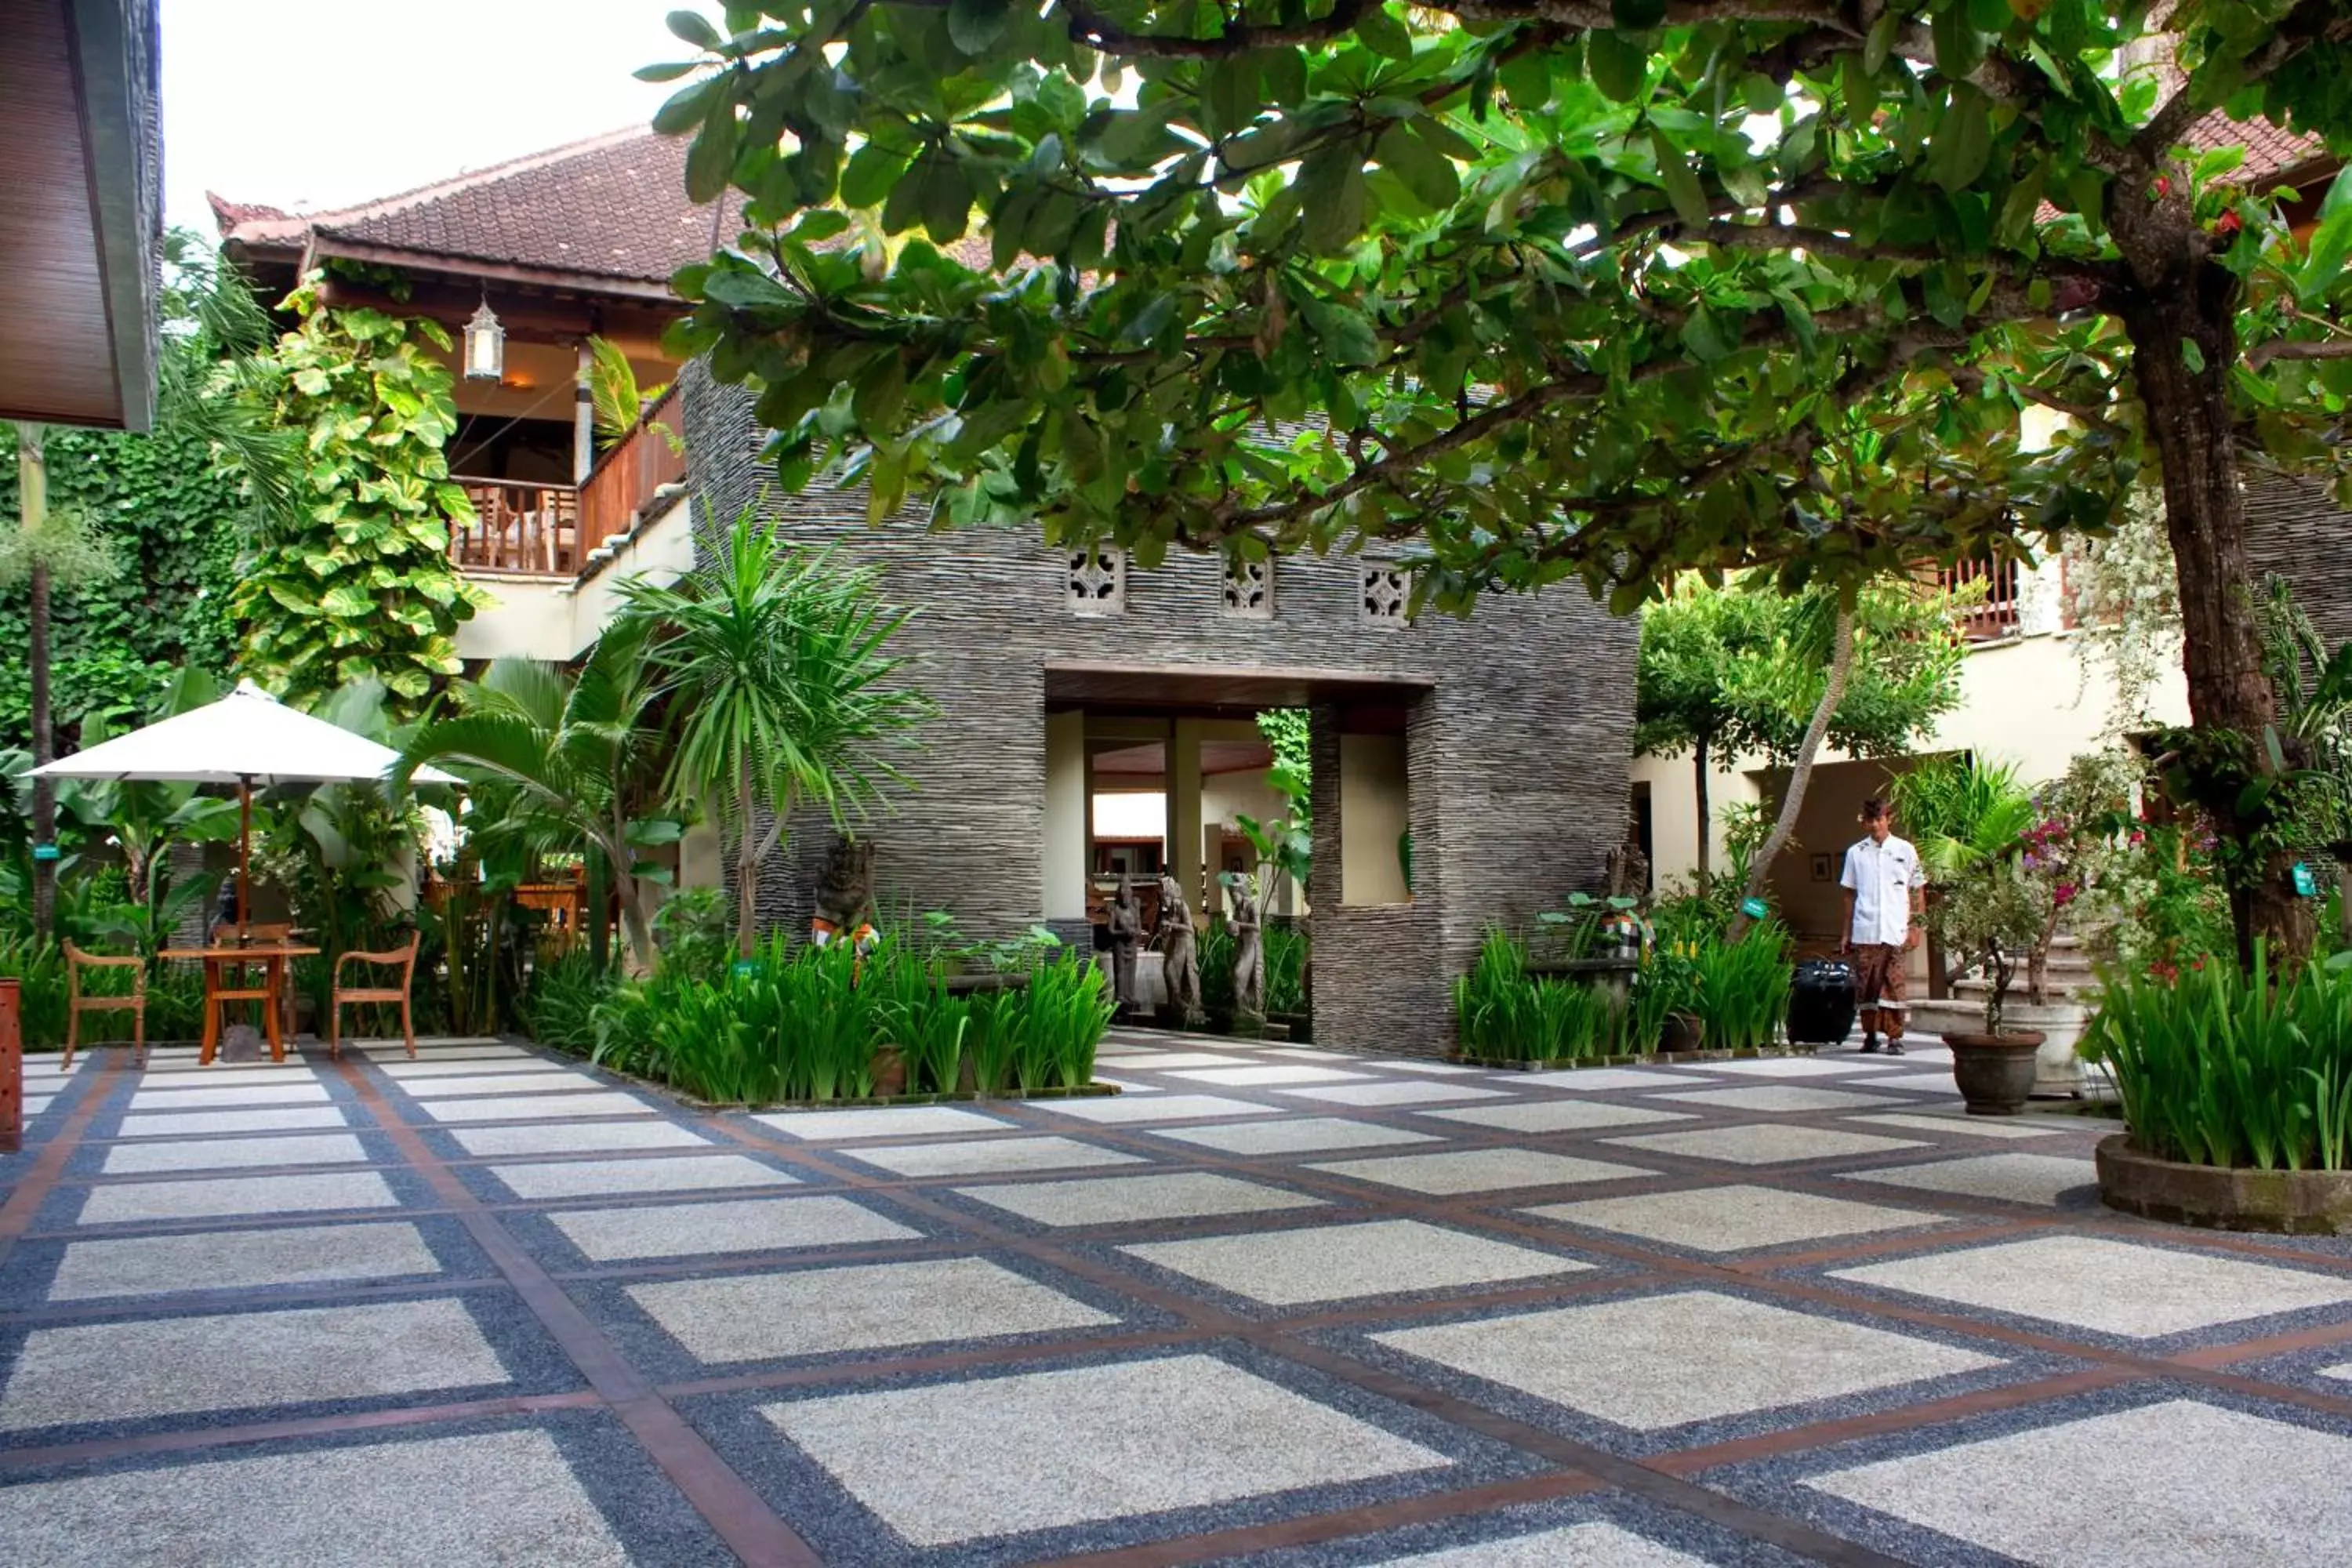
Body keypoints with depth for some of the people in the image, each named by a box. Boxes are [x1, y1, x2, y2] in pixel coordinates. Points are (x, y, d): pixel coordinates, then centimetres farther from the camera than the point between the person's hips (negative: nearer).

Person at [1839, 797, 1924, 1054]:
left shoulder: (1905, 850, 7)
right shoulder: (1855, 853, 9)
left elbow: (1918, 891, 9)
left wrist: (1916, 926, 1)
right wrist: (1847, 933, 9)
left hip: (1896, 933, -1)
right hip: (1864, 932, 1)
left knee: (1895, 986, -4)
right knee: (1866, 986, 3)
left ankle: (1895, 1037, 0)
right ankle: (1870, 1035, 13)